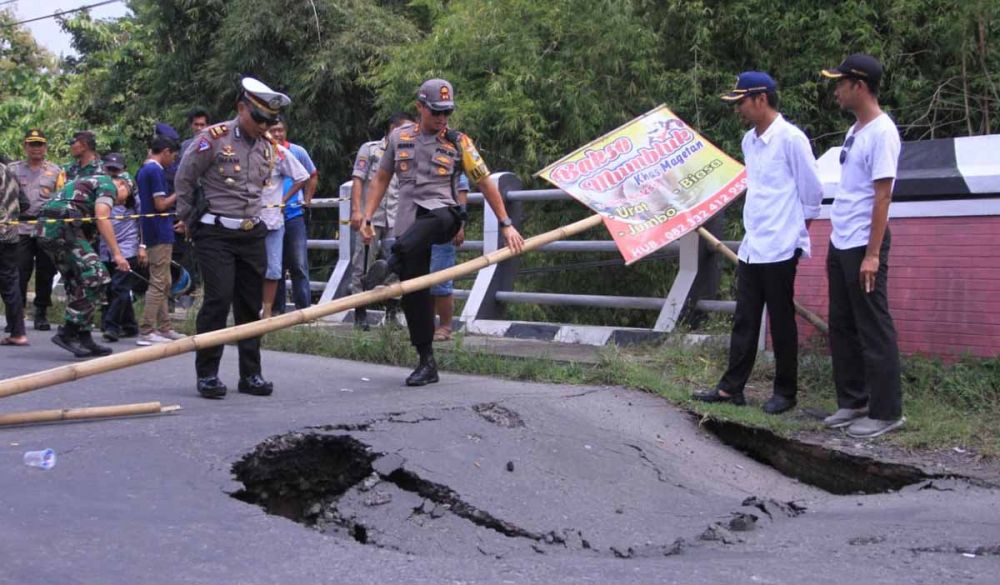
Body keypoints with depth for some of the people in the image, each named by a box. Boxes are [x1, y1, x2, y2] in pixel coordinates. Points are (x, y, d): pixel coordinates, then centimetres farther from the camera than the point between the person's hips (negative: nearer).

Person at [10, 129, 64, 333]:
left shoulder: (55, 170, 10)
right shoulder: (14, 169, 10)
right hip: (22, 229, -1)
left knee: (45, 273, 4)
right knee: (20, 272, -3)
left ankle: (41, 314, 13)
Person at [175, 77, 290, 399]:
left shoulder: (266, 146, 10)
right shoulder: (213, 138, -8)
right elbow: (183, 180, -1)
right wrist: (190, 222, 4)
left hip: (252, 234, 6)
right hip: (215, 234, -6)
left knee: (251, 304, 7)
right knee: (219, 299, -13)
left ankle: (250, 374, 15)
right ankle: (207, 374, -2)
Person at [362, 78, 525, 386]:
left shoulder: (459, 142, 7)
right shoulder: (399, 137, 12)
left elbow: (485, 184, 9)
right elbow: (381, 179, 19)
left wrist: (507, 225, 5)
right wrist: (367, 218, 9)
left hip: (443, 214, -2)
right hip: (408, 222, 2)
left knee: (431, 221, -41)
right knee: (413, 292, -1)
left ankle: (391, 263, -58)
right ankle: (427, 363, 7)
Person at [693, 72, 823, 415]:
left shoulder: (791, 138, -13)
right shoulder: (749, 141, 11)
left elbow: (812, 193, -8)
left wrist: (796, 230, 1)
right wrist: (758, 226, 15)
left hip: (779, 248, -7)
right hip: (751, 246, 7)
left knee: (781, 322, 3)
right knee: (744, 320, 10)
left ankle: (785, 392, 13)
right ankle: (732, 386, 17)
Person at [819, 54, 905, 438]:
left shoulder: (882, 132, -14)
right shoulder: (856, 130, 13)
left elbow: (882, 196, -18)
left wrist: (872, 253, -20)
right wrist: (839, 246, 17)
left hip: (863, 247, -9)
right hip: (840, 244, 9)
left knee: (874, 330, -3)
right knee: (842, 327, 14)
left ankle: (885, 412, 5)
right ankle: (853, 402, 25)